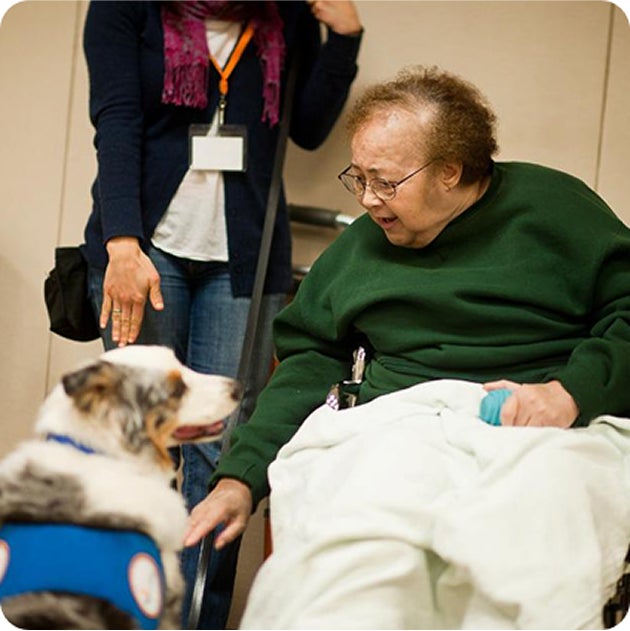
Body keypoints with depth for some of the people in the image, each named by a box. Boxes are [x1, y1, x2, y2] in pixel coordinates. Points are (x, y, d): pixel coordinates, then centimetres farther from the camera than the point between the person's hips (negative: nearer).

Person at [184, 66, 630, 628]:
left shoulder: (552, 206, 7)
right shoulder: (360, 245, 21)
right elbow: (309, 364, 19)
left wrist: (571, 392, -16)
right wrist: (239, 478, 8)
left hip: (536, 433, -3)